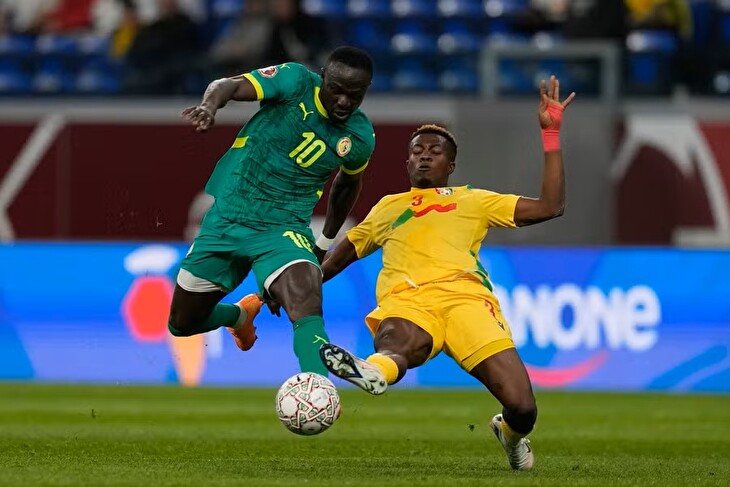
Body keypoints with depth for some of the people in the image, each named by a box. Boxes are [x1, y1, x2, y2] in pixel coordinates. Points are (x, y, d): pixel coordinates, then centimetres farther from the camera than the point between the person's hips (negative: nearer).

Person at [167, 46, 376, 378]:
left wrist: (325, 243, 23)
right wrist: (209, 106, -49)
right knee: (182, 324, 14)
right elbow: (230, 86, -25)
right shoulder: (296, 82, -12)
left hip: (283, 230, -1)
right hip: (226, 220, 1)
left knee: (307, 310, -31)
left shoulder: (360, 137, -4)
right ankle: (242, 314, 46)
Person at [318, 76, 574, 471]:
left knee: (522, 408, -19)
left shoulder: (473, 201, 30)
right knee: (398, 344, -42)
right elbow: (342, 254, 50)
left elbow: (550, 206, 20)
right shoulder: (388, 208, 36)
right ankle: (374, 371, -78)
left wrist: (551, 134, 18)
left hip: (463, 294, 0)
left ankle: (511, 434, 17)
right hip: (405, 301, 0)